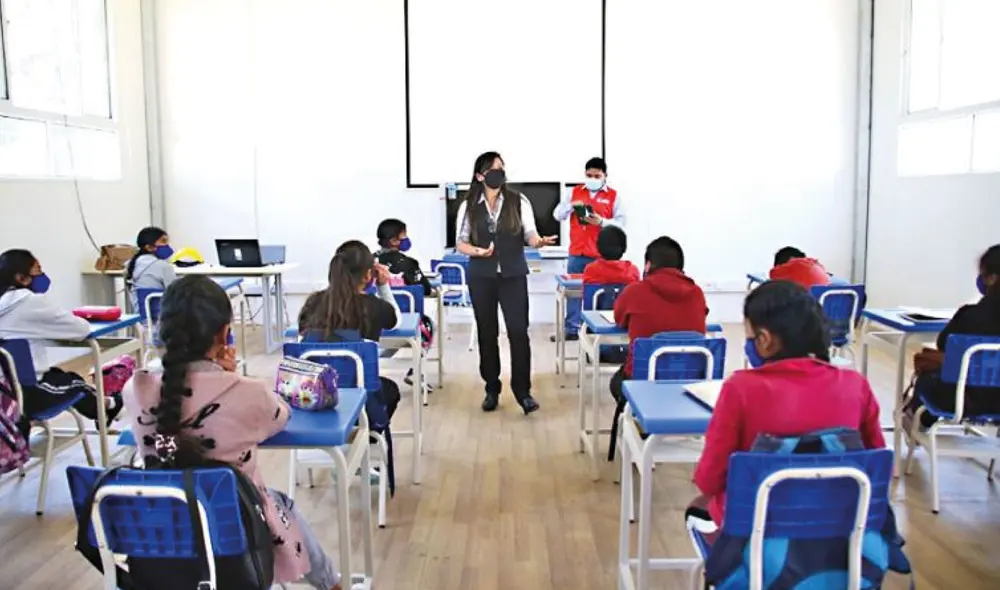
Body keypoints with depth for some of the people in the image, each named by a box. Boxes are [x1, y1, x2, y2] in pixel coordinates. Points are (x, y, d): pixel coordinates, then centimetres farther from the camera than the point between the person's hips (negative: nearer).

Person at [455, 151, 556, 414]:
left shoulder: (519, 202, 1)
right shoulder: (468, 206, 3)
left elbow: (529, 234, -3)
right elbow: (460, 243, 3)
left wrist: (539, 241, -26)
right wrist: (477, 251, -18)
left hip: (513, 275, -1)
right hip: (481, 277, 1)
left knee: (518, 331, -6)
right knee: (487, 333, 8)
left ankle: (522, 391, 3)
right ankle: (492, 389, 21)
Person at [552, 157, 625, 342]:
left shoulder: (613, 195, 3)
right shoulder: (574, 192, 10)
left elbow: (620, 222, -2)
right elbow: (557, 215, 7)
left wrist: (602, 222, -18)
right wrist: (571, 206, -12)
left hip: (601, 255, -3)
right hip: (577, 253, 3)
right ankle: (571, 329, 14)